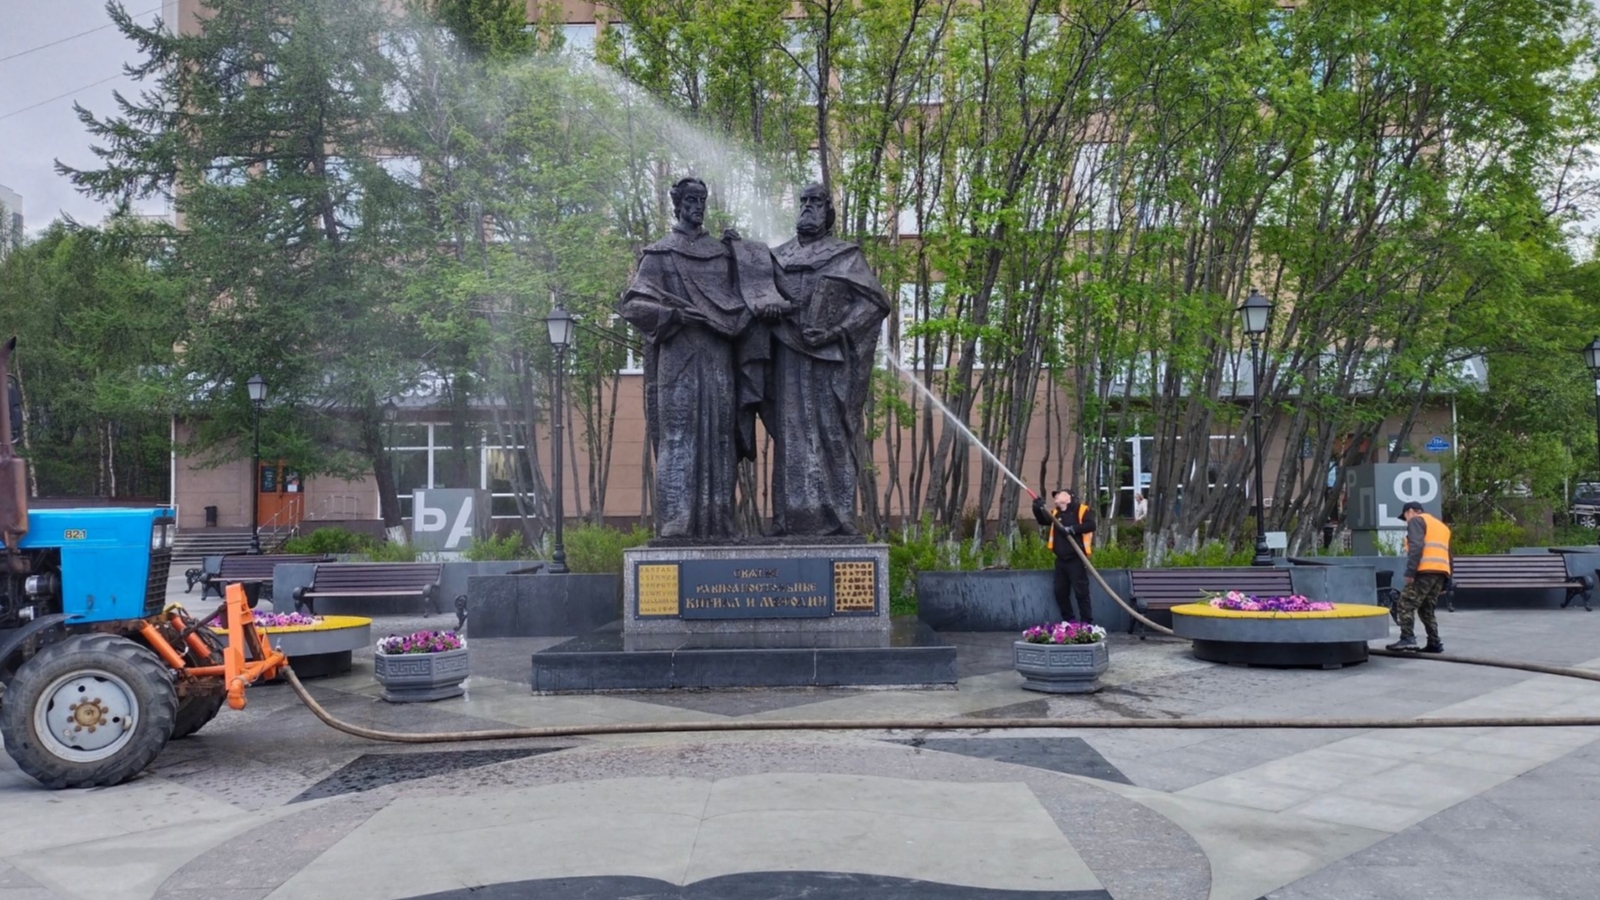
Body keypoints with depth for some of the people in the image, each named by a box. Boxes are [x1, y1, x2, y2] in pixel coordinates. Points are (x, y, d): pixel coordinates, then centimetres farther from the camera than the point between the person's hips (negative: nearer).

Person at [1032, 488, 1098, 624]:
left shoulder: (1082, 510, -4)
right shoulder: (1055, 513, 15)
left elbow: (1091, 525, -16)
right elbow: (1042, 520, 9)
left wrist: (1073, 529, -22)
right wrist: (1038, 508, -9)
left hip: (1076, 559, -7)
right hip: (1060, 560, 7)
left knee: (1081, 591, -6)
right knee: (1060, 592, 9)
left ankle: (1087, 622, 0)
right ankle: (1069, 621, 20)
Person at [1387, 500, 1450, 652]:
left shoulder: (1416, 521, 5)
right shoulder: (1441, 526, 31)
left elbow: (1416, 547, -12)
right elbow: (1448, 554, 27)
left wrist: (1410, 572, -16)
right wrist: (1445, 584, 25)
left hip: (1425, 571, -8)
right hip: (1442, 572, 8)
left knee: (1405, 604, -8)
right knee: (1426, 608, 15)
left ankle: (1407, 639, -19)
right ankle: (1434, 643, 9)